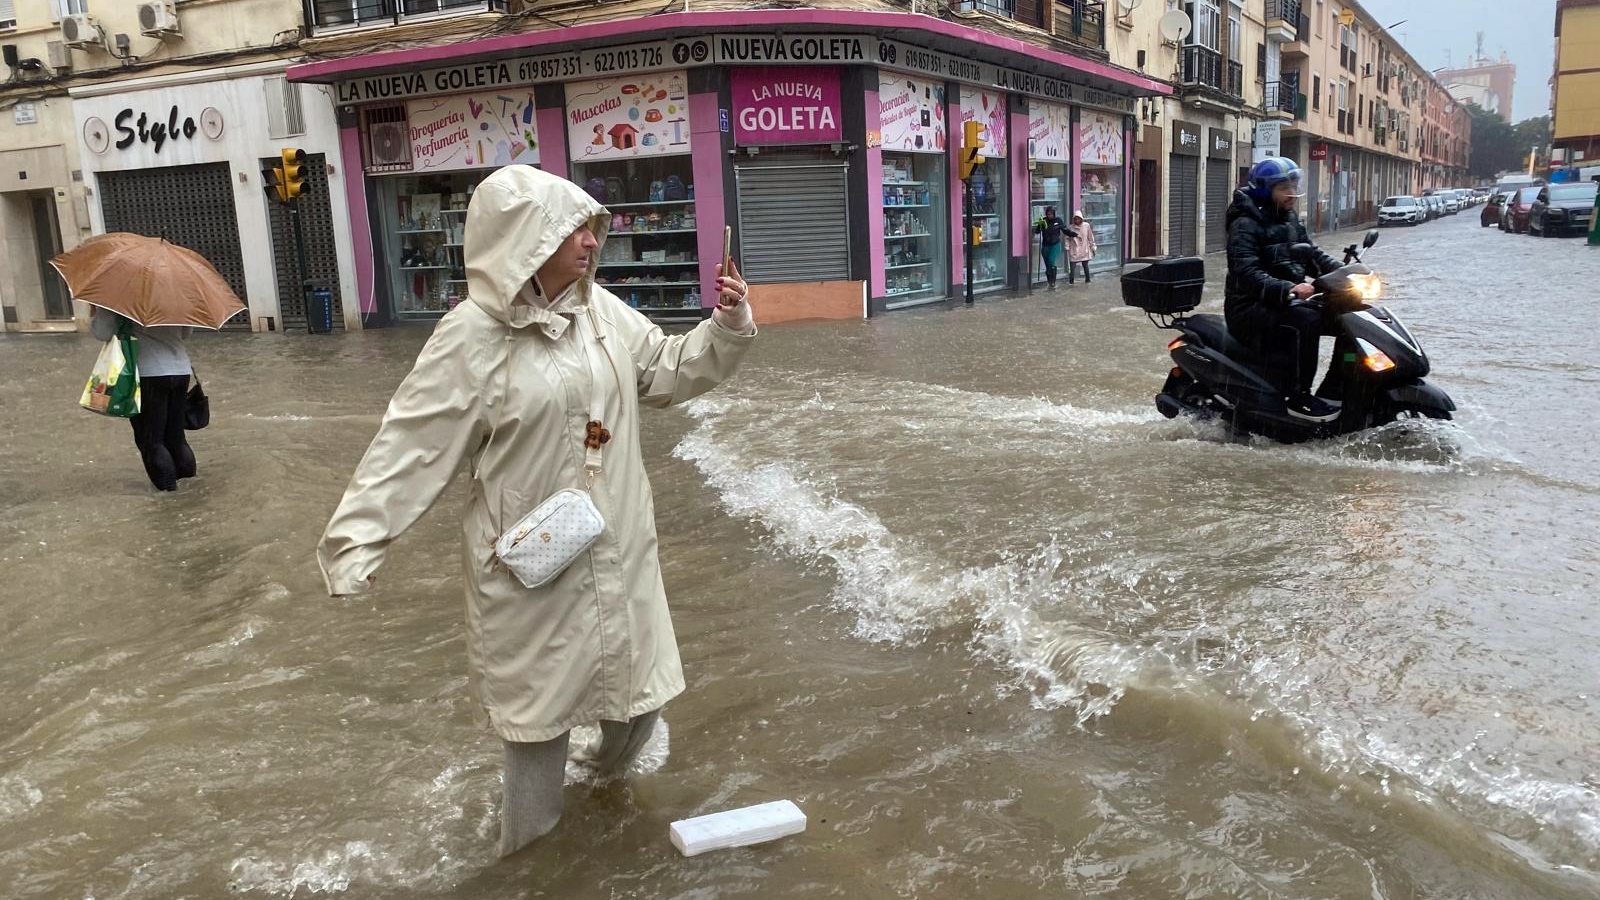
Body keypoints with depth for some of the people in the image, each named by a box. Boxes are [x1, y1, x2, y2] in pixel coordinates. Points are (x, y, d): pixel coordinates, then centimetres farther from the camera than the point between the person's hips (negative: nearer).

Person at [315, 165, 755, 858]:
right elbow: (412, 444, -16)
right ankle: (528, 845, 35)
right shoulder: (472, 337, -17)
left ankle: (611, 763, 53)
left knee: (637, 678, 19)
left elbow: (669, 372, 13)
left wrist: (727, 329, -3)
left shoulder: (603, 311, 1)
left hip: (618, 546, 6)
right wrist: (356, 539, -19)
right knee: (542, 699, 10)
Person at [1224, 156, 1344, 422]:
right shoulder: (1246, 224, -13)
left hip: (1283, 302, 9)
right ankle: (1297, 397, -27)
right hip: (1250, 308, -9)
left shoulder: (1290, 220, 14)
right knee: (1305, 319, -33)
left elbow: (1311, 255, 18)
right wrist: (1288, 289, -38)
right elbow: (1246, 274, -25)